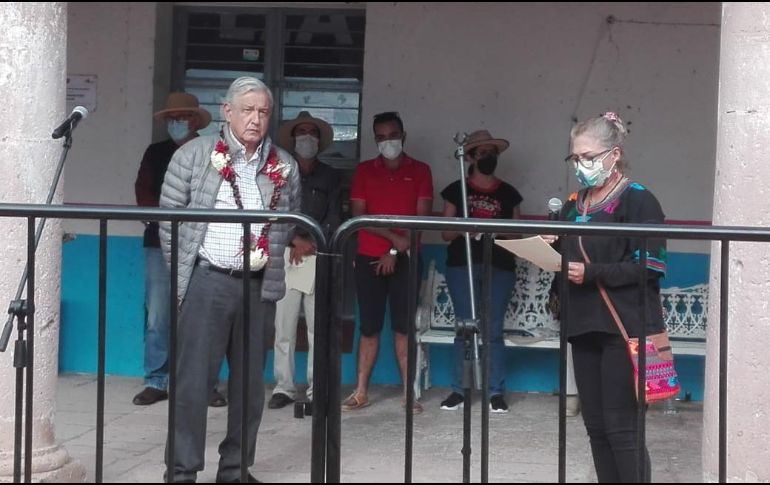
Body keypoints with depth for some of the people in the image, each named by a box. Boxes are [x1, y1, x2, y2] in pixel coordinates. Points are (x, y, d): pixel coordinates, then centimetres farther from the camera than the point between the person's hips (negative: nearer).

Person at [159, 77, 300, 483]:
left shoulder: (284, 167, 8)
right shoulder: (194, 155, 0)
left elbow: (289, 223, 15)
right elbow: (170, 215, 1)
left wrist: (271, 263, 8)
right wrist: (183, 270, 0)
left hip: (260, 286, 4)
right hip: (207, 281, -4)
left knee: (250, 382, 9)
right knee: (194, 378, -3)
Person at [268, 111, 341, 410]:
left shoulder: (329, 177, 13)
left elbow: (334, 219, 6)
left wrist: (310, 245, -7)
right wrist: (296, 240, -9)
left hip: (319, 256, 0)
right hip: (286, 255, 0)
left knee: (318, 327, -3)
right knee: (283, 327, -4)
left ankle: (316, 389, 0)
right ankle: (284, 387, 0)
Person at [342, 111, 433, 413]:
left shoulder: (420, 171, 4)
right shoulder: (364, 170, 8)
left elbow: (423, 218, -3)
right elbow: (358, 215, -1)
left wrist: (395, 251, -9)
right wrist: (393, 237, -12)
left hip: (405, 259, -1)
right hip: (369, 258, 1)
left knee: (404, 327, 0)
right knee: (369, 327, 3)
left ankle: (408, 392, 2)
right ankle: (361, 392, 5)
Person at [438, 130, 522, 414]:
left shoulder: (508, 193, 11)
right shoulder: (457, 190, 7)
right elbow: (446, 233, 6)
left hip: (500, 267, 1)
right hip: (462, 265, -1)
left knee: (493, 330, -1)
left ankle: (497, 392, 2)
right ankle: (458, 390, 6)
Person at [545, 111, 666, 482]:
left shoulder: (638, 201, -5)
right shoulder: (574, 205, 16)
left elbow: (650, 267, -14)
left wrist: (591, 273, -19)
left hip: (624, 329, -7)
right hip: (584, 326, 7)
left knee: (621, 427, -7)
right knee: (596, 426, 8)